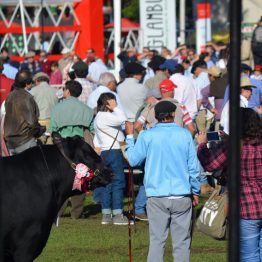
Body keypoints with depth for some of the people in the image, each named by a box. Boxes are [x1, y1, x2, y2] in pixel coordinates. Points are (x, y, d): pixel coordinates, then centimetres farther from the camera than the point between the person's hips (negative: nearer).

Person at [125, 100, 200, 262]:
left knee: (157, 240, 3)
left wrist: (130, 136, 22)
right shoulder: (185, 135, 1)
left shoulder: (147, 136, -2)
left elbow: (133, 160, 9)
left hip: (157, 196, 0)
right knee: (182, 240, 4)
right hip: (182, 195, 0)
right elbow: (194, 167, 4)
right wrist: (195, 192, 15)